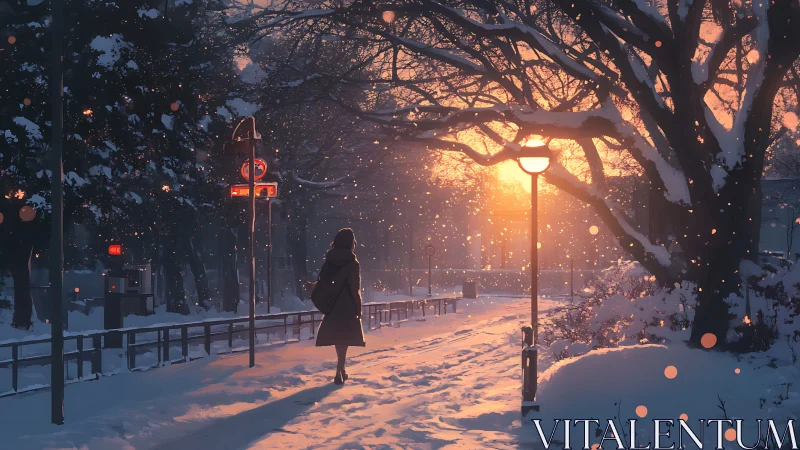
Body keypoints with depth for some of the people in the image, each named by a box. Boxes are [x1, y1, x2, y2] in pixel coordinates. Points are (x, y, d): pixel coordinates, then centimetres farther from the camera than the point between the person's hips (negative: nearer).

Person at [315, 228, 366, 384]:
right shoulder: (352, 263, -13)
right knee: (345, 338, 1)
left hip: (331, 306, 5)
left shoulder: (329, 261, 2)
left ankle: (341, 369, 30)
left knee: (338, 337, 18)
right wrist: (359, 309, -5)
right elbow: (355, 289, -15)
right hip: (348, 307, -5)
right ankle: (339, 372, -7)